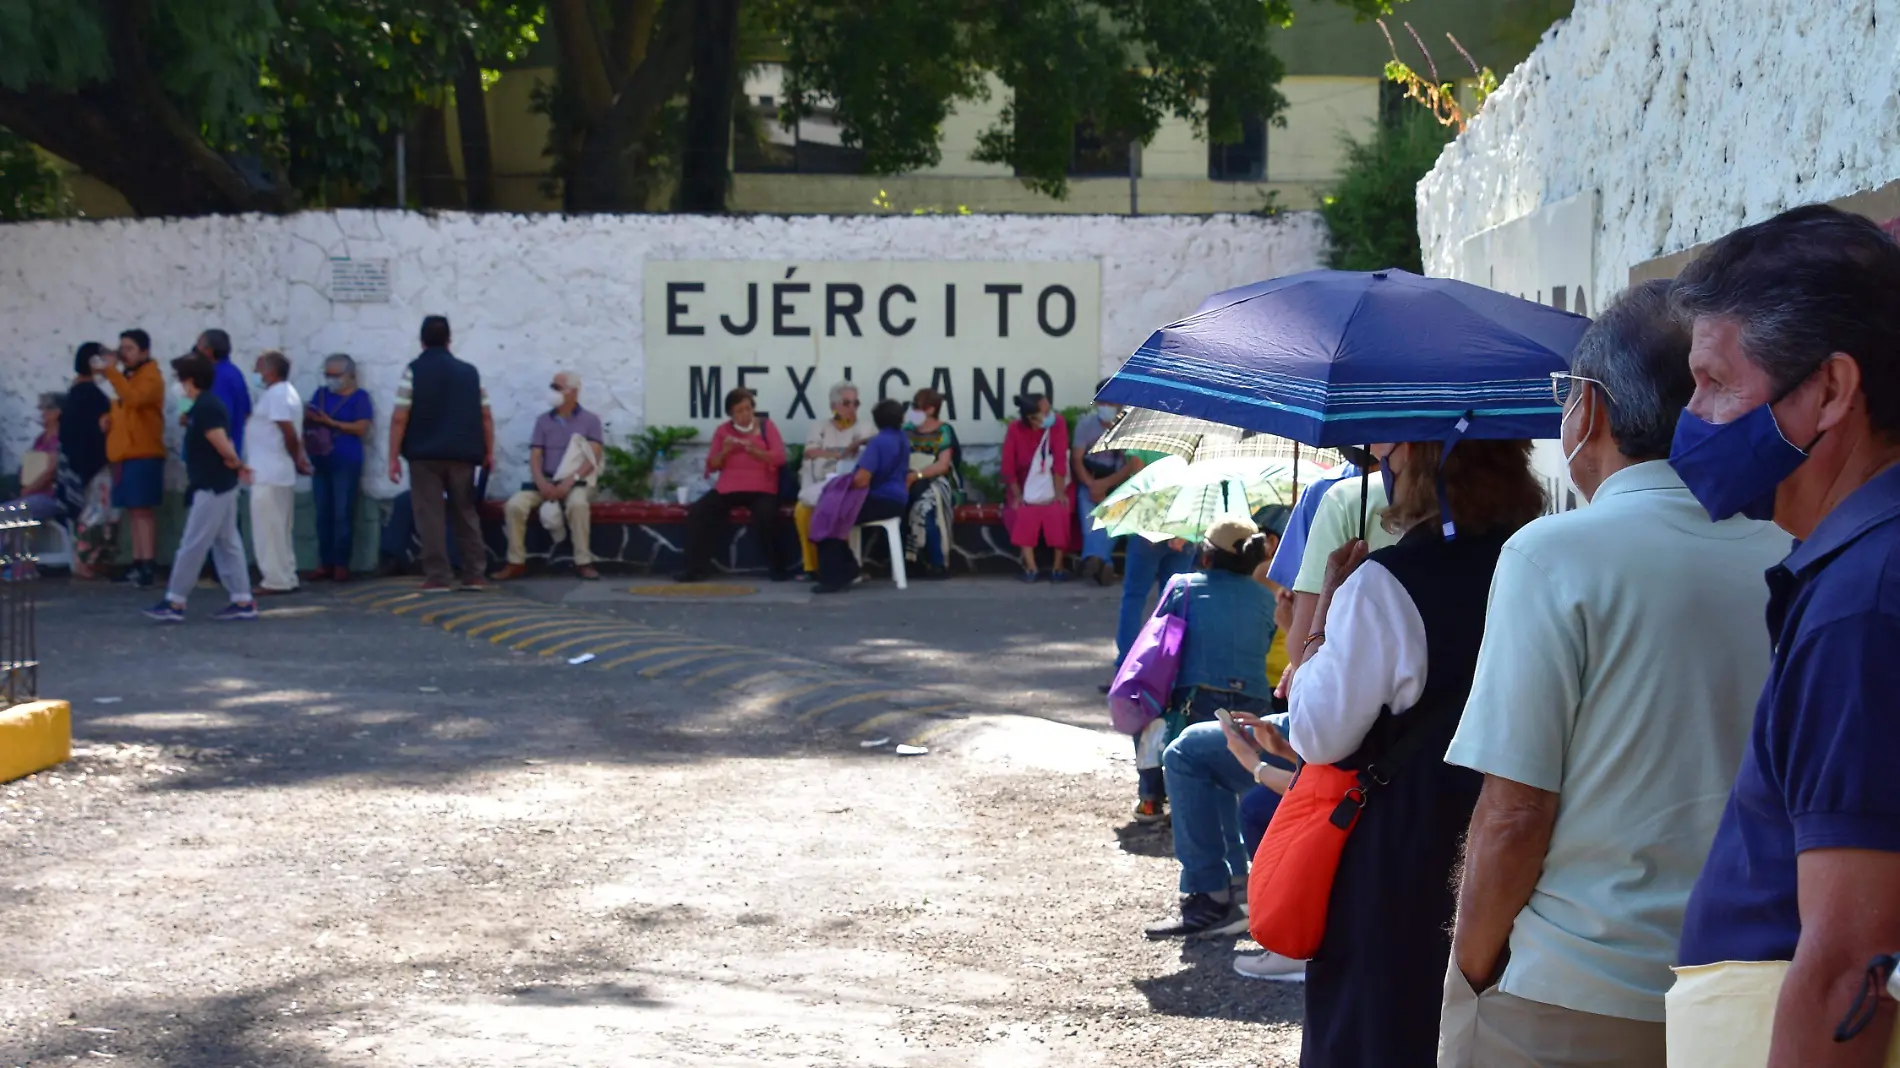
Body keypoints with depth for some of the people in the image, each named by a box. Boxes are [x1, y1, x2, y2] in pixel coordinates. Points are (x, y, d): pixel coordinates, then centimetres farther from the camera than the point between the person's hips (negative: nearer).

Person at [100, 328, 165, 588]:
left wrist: (109, 371, -26)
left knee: (143, 509, -12)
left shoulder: (150, 376, -8)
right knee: (133, 510, 8)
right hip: (124, 453, 9)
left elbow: (134, 399, -27)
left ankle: (149, 565, -15)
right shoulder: (127, 376, 20)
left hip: (143, 454, -9)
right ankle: (138, 563, 10)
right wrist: (108, 418, 8)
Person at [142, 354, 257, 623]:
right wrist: (236, 465, 0)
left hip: (211, 487, -10)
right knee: (227, 543, 10)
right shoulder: (209, 404, 13)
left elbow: (222, 444, -23)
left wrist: (235, 463, -6)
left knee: (192, 545, -4)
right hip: (220, 484, 10)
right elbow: (224, 444, 15)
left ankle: (175, 603, 0)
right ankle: (243, 602, 11)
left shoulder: (204, 408, -18)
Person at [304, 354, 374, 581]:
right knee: (323, 514, 4)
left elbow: (361, 428, -9)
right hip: (320, 462, 5)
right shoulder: (320, 393, 15)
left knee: (343, 515, -6)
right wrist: (308, 418, -9)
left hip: (346, 464, -5)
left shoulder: (359, 397, 0)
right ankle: (325, 563, 8)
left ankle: (341, 564, -3)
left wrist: (329, 422, -13)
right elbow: (310, 422, 14)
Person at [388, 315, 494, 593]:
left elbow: (400, 418, -8)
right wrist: (489, 452, 13)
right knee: (466, 514, 14)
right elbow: (485, 416, 6)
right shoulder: (469, 372, 8)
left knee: (431, 516, 0)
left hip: (425, 454, -3)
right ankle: (474, 574, 12)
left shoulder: (413, 371, -2)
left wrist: (393, 457, -5)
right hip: (461, 454, 3)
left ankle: (437, 577, -3)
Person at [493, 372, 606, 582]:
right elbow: (535, 457, 5)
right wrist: (543, 484, -15)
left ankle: (583, 562, -29)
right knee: (515, 504, -24)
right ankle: (516, 562, -15)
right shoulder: (543, 421, 13)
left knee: (577, 503, -39)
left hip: (577, 482, -3)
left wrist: (569, 481, -21)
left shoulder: (590, 420, 3)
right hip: (546, 481, 3)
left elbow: (593, 458, -7)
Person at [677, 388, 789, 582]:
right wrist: (724, 451, -11)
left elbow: (779, 458, -5)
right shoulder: (723, 430, 12)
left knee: (766, 515, -35)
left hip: (761, 488, -3)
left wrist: (754, 450, -20)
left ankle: (776, 567, -20)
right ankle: (697, 568, -15)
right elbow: (711, 466, 9)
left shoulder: (766, 426, 6)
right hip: (728, 488, 3)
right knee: (697, 512, -20)